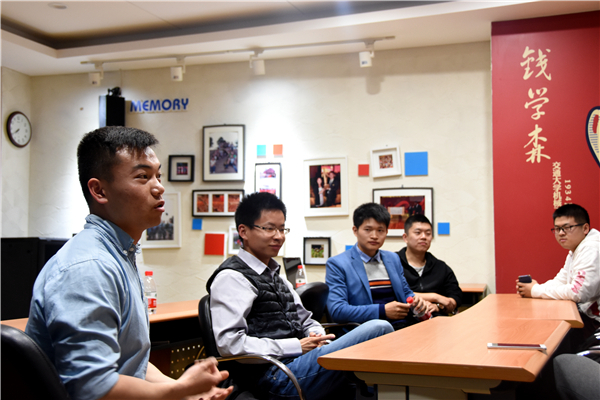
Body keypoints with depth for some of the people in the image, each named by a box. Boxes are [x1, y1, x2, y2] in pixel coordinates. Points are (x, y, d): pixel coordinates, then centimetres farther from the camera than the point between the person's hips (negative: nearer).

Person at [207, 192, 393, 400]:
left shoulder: (274, 275, 24)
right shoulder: (232, 277, -5)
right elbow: (229, 343, -16)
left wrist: (317, 337, 1)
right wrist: (296, 347, -14)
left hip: (298, 359, 9)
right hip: (277, 376, -9)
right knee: (379, 329, -21)